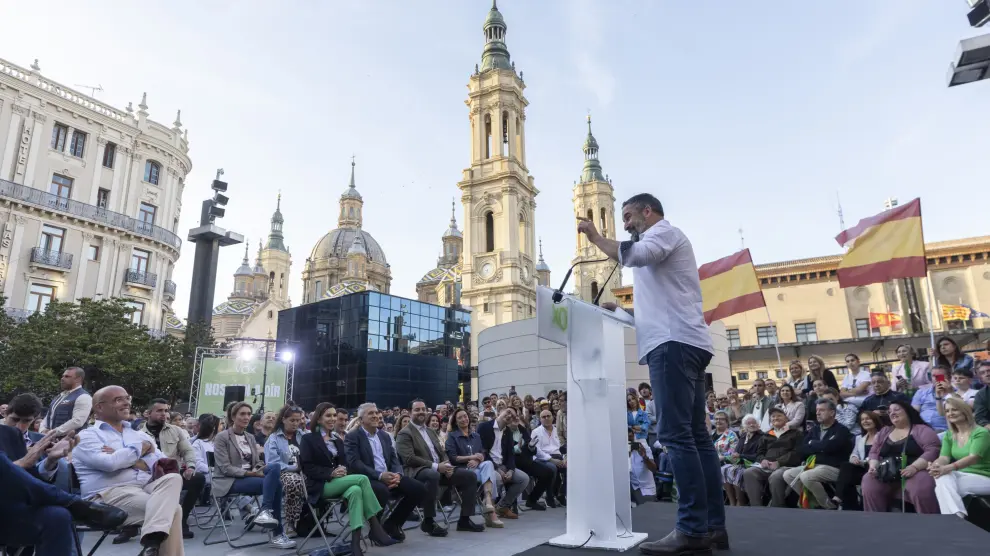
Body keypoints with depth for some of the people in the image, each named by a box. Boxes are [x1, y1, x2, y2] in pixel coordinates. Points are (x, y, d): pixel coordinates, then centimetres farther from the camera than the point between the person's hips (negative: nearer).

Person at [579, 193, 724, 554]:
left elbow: (633, 255, -21)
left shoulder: (664, 231, 4)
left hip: (673, 343, -10)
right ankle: (713, 526, 8)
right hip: (683, 344, 10)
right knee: (695, 434, 6)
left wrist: (595, 237, -7)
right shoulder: (661, 244, 32)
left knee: (675, 434, -14)